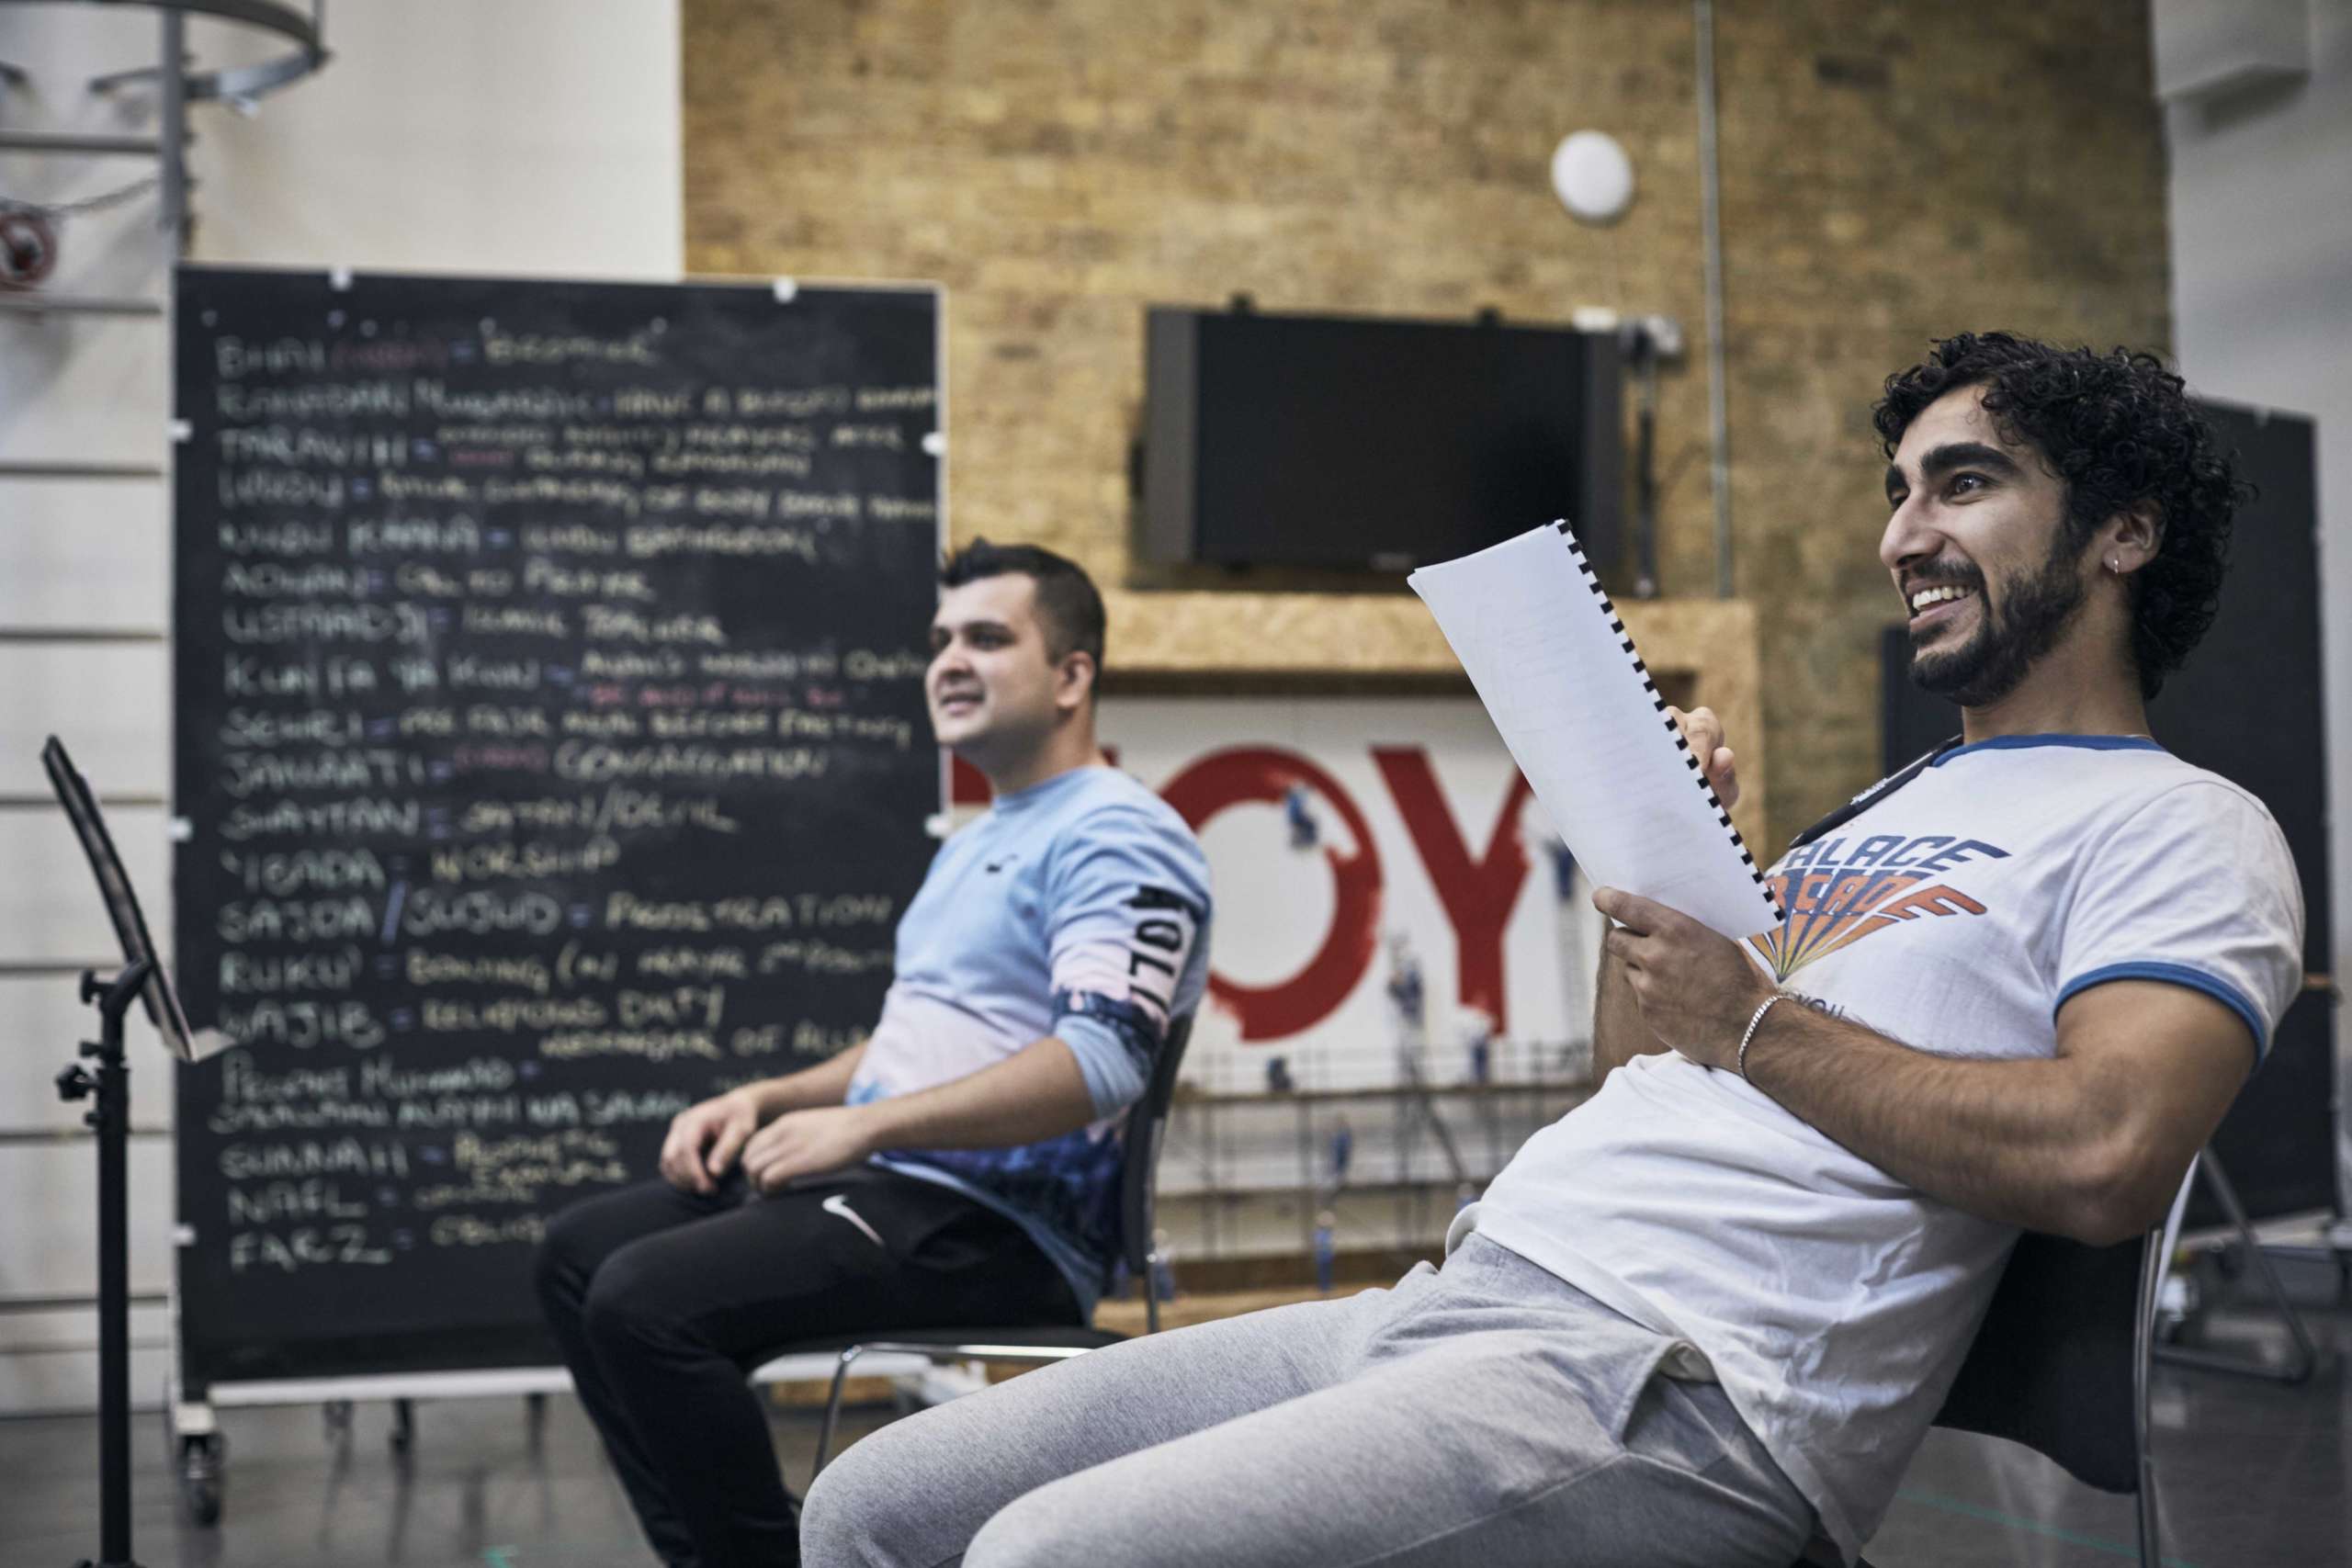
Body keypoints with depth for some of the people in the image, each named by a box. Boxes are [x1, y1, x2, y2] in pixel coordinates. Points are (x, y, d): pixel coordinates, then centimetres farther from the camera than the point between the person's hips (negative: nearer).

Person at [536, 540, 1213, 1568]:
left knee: (645, 1299, -23)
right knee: (581, 1251, 6)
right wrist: (766, 1099, 11)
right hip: (888, 1182, 11)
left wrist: (865, 1124, -24)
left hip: (996, 1224, -10)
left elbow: (1102, 1063, -25)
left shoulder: (1116, 836, -11)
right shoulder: (973, 844, 23)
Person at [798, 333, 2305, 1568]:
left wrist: (1755, 1024, -11)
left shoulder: (2178, 827, 1)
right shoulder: (1894, 806, 28)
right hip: (1457, 1297, 9)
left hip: (1680, 1384, -9)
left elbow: (2107, 1154, -19)